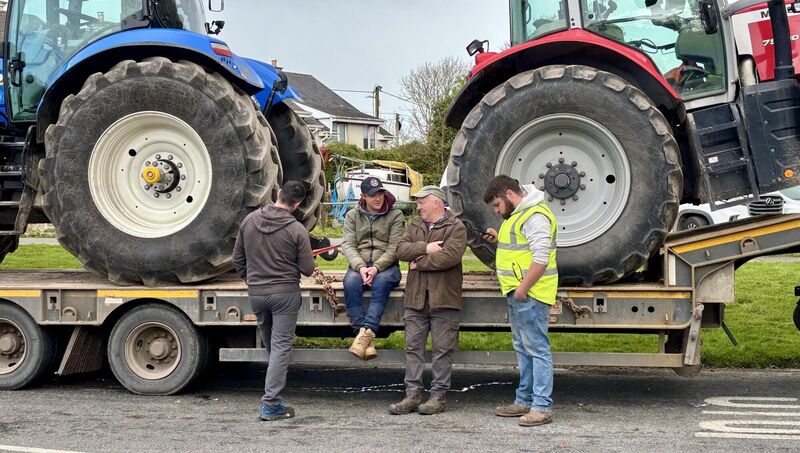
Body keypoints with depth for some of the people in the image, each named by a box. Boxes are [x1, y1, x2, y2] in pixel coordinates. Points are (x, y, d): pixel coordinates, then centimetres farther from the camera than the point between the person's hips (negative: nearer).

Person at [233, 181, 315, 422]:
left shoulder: (249, 221, 0)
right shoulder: (297, 230, -13)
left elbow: (238, 260, 8)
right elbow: (307, 269, -9)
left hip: (256, 294, 4)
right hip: (285, 293, -4)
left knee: (270, 346, 20)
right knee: (281, 347, -1)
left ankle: (272, 399, 34)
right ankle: (270, 404, -5)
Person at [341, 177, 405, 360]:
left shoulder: (395, 215, 5)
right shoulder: (352, 215, 12)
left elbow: (394, 248, -4)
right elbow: (348, 245, 2)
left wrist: (376, 268, -20)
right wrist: (360, 267, -17)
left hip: (386, 265, -1)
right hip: (359, 264, 2)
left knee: (381, 283, -37)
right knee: (351, 283, -32)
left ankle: (366, 331, -46)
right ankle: (367, 339, -37)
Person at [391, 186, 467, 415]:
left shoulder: (456, 228, -2)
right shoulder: (414, 226, 17)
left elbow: (450, 256, -18)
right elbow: (401, 250, 2)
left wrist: (419, 263, -10)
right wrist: (425, 248, -13)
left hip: (444, 300, -5)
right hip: (416, 299, 6)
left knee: (442, 350, 1)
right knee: (413, 347, 6)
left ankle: (439, 396, 8)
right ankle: (413, 394, 11)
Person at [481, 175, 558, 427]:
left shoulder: (535, 216, -16)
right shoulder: (517, 215, 18)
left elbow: (541, 258, -23)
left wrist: (522, 289, -21)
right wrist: (500, 240, 15)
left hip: (530, 294, -11)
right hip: (517, 293, 11)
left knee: (537, 348, -8)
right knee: (523, 349, 16)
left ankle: (542, 407, -6)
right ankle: (524, 401, 25)